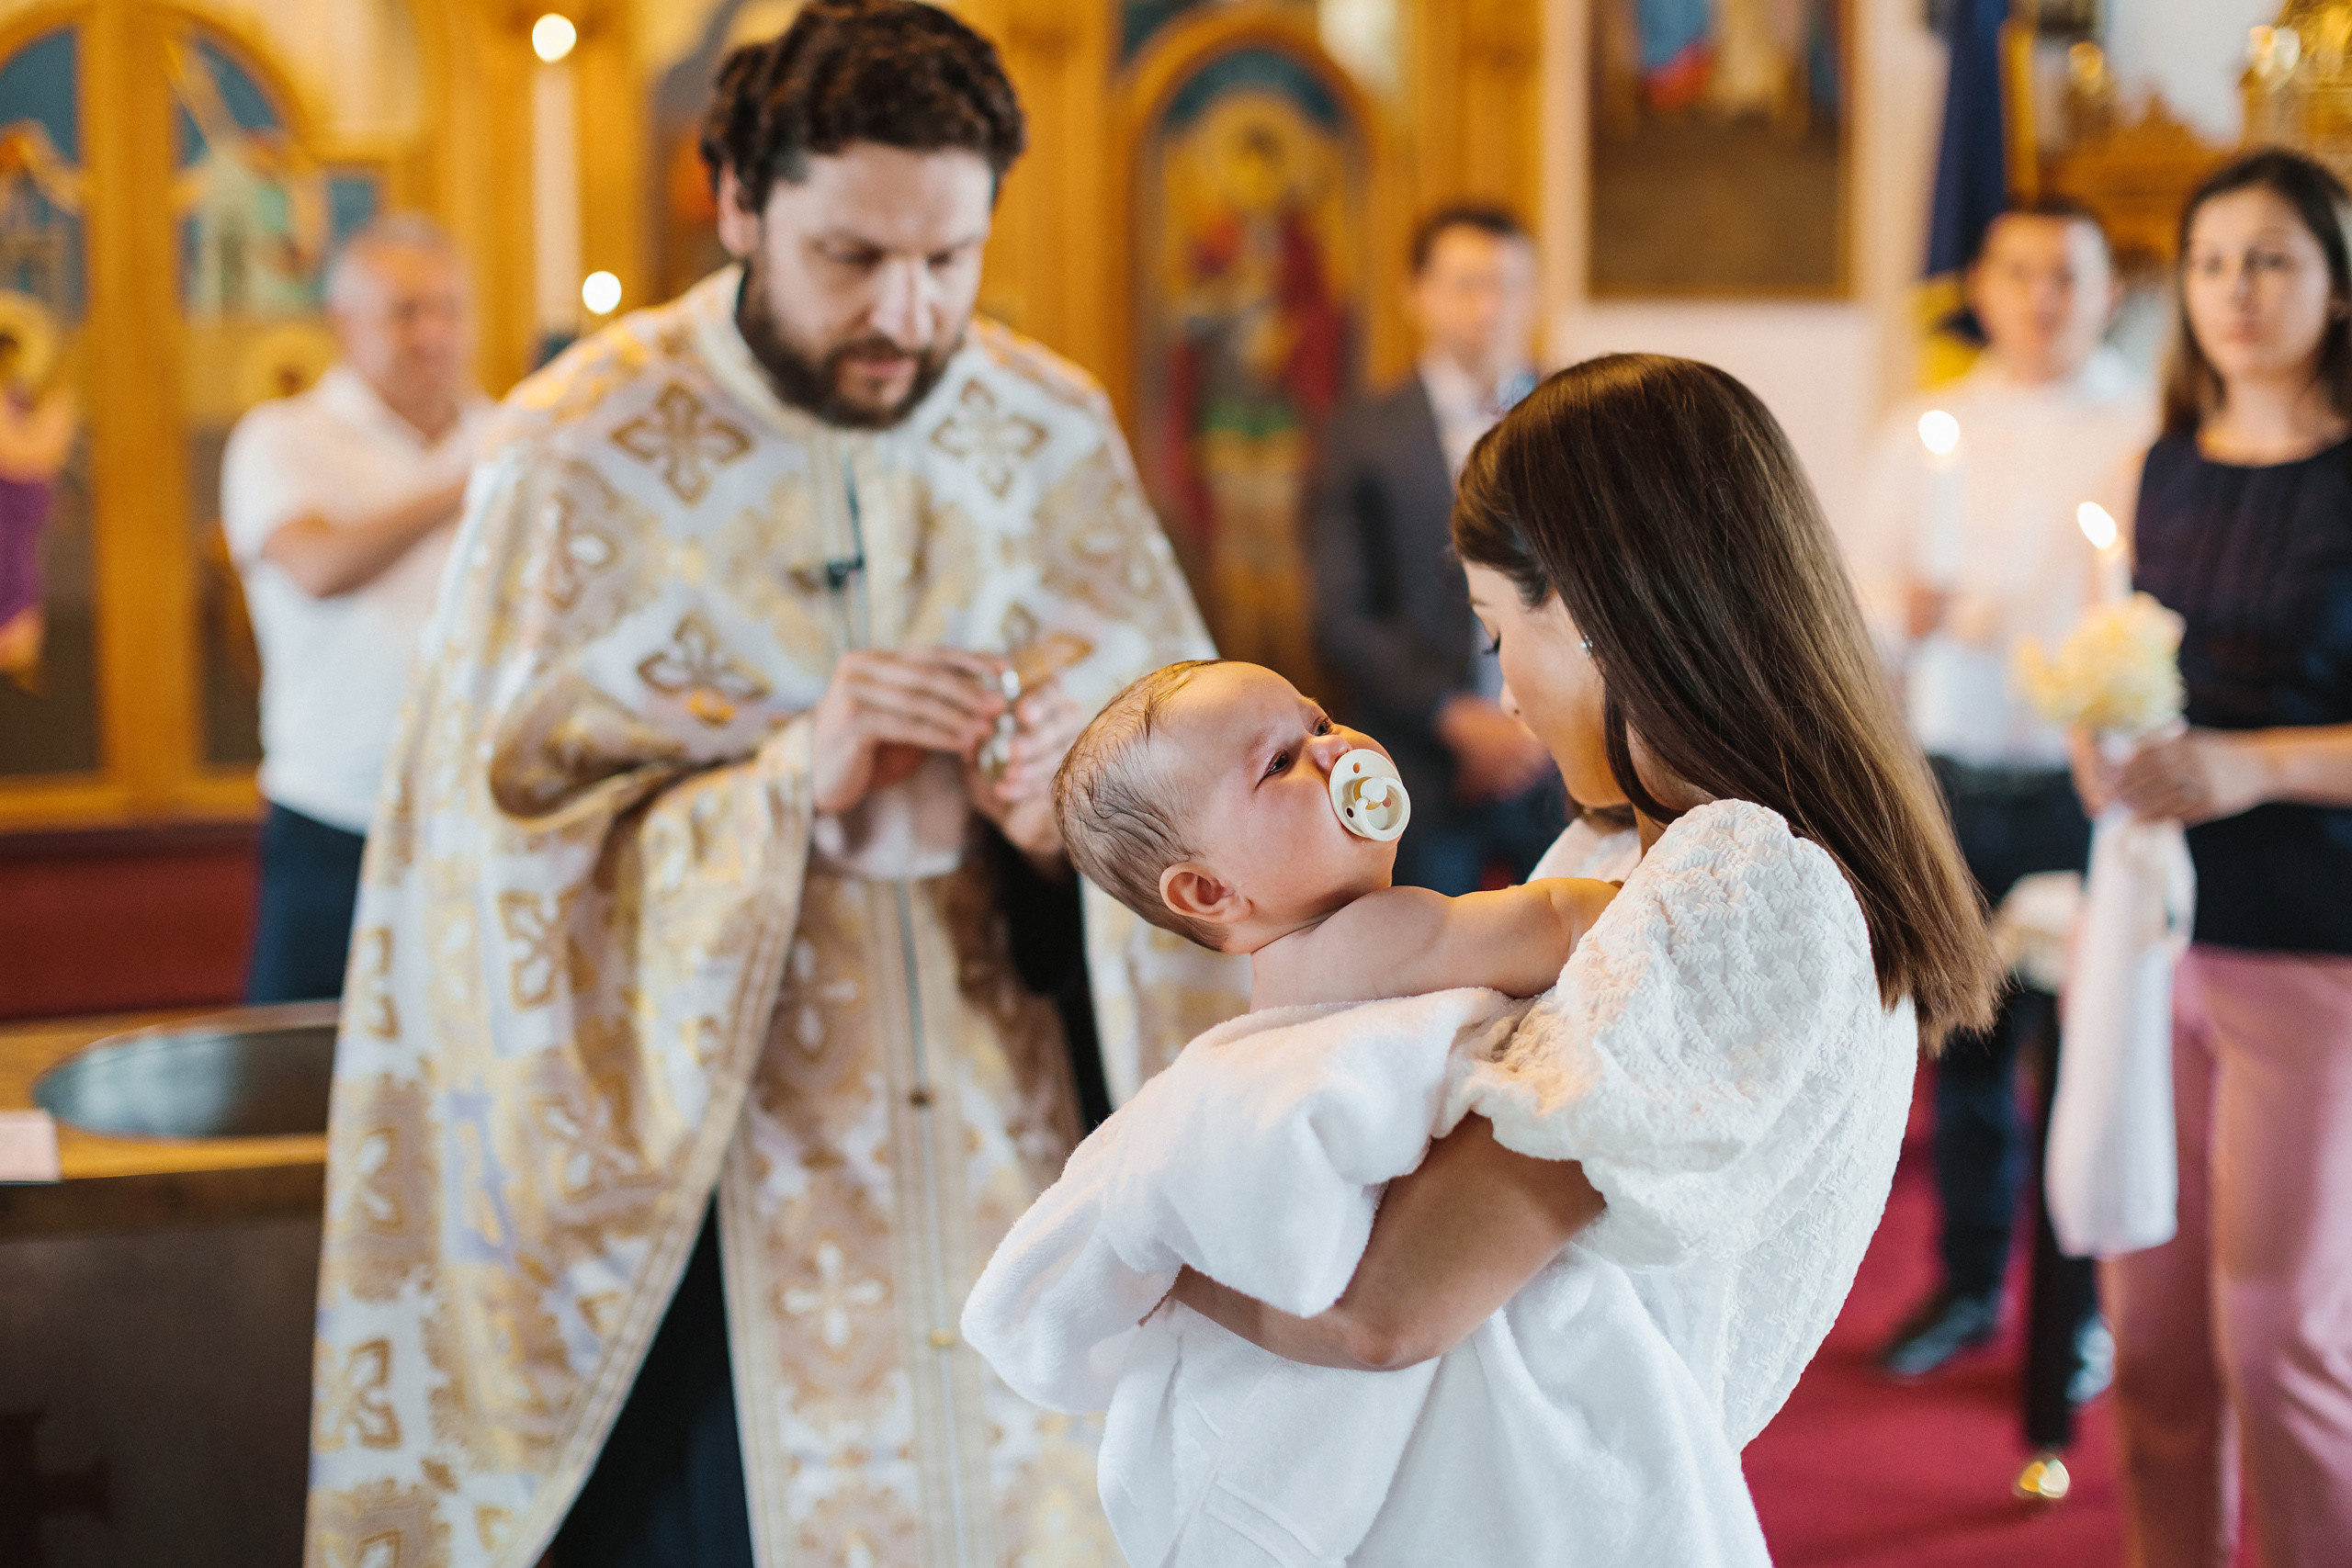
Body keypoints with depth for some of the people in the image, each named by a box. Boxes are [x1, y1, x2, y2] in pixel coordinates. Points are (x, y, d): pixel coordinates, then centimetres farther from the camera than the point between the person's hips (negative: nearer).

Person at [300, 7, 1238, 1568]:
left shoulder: (1056, 434, -1)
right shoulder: (587, 450, -10)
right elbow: (509, 853, -11)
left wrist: (1068, 827, -19)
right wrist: (790, 781, -23)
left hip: (1007, 1138, 3)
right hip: (696, 1150, -3)